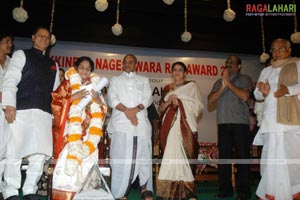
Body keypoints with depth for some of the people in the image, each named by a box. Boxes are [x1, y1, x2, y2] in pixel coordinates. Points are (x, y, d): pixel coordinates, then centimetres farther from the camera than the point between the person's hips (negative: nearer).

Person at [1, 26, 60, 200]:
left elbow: (56, 90, 19)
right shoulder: (21, 55, 10)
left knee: (40, 153, 2)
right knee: (15, 152, -1)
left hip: (44, 113, 4)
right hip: (22, 110, -4)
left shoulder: (53, 64, 23)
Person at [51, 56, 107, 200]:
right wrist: (74, 97, -14)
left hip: (88, 132, 3)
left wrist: (98, 100, -5)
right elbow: (55, 103, -4)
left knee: (87, 158, -11)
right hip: (69, 131, -2)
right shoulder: (67, 84, 10)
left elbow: (101, 113, 14)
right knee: (69, 157, -16)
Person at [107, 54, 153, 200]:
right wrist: (126, 111, -12)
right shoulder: (115, 80, 19)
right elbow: (112, 99, 4)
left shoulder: (144, 80, 21)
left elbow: (147, 98, 5)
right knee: (121, 158, -5)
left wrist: (136, 109, -13)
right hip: (121, 122, -1)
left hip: (141, 122, 1)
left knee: (143, 156, -1)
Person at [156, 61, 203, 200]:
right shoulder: (167, 89, 20)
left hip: (185, 125, -3)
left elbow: (198, 106, 3)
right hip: (170, 125, 3)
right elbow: (160, 109, 16)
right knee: (173, 155, -3)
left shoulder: (191, 86, 11)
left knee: (184, 155, -9)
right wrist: (168, 102, -4)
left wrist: (180, 102, -6)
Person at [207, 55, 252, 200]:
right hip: (223, 123, 4)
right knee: (223, 156, 4)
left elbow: (245, 96, -10)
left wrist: (229, 83, -7)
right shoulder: (219, 82, 18)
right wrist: (222, 87, -8)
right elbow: (210, 100, 5)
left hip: (240, 123, -3)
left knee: (242, 156, -1)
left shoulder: (244, 79, 7)